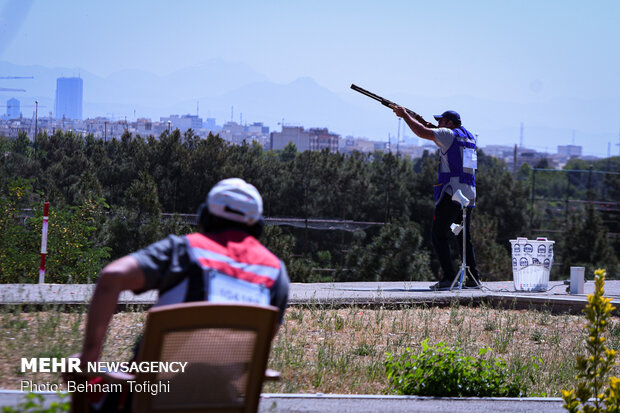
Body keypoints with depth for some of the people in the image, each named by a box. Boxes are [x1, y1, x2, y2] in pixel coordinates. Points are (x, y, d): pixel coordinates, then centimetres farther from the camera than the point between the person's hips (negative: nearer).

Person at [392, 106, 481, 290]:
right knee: (465, 237, 14)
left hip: (451, 193, -8)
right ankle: (474, 278, 11)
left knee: (439, 235, -4)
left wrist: (405, 115, 1)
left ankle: (449, 277, -13)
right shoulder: (469, 137, 18)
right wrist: (426, 123, 25)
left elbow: (422, 133, -11)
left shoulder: (449, 134, -5)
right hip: (469, 194, 8)